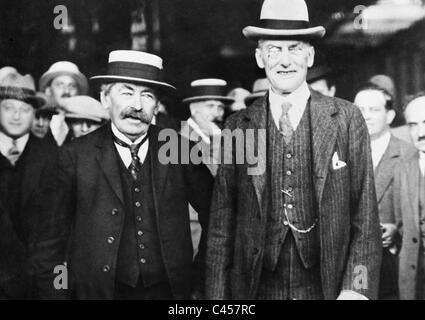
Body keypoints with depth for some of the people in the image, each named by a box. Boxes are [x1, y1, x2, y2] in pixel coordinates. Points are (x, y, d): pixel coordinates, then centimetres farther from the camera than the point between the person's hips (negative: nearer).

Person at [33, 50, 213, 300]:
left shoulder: (179, 148, -3)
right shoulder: (76, 155, -5)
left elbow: (215, 217, 4)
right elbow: (53, 237, -1)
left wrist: (201, 280, 5)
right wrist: (54, 293, -4)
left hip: (169, 289, 1)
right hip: (99, 290, -1)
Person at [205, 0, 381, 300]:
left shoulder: (347, 119, -4)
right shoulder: (238, 127, -1)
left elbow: (365, 218, -3)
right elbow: (221, 226, 1)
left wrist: (356, 289, -13)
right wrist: (218, 296, -2)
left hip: (327, 286, -1)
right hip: (257, 288, 1)